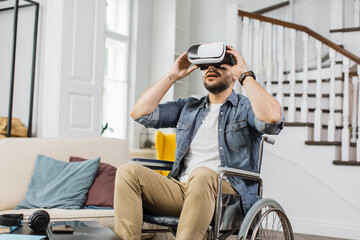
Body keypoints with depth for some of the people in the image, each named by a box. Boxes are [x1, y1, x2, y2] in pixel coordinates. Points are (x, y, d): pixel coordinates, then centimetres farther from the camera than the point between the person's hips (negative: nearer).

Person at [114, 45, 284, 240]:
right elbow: (140, 113, 16)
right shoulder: (187, 107, 23)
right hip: (179, 190, 5)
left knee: (202, 175, -39)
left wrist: (246, 75, -8)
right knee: (128, 171, -18)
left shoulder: (246, 107, 8)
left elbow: (272, 118, -16)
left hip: (227, 193, -4)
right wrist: (172, 76, 15)